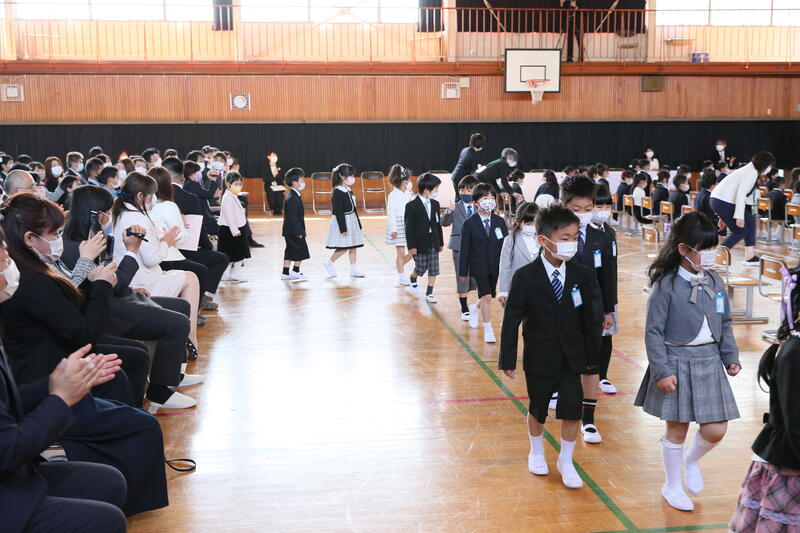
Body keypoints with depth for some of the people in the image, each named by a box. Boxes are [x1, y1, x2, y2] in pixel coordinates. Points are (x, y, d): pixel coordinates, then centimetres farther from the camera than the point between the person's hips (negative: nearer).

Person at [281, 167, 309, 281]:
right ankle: (296, 271, 11)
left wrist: (299, 231, 20)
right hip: (294, 231, -10)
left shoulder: (294, 196, 13)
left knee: (290, 251, 13)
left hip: (289, 232, 10)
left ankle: (285, 273, 17)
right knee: (301, 250, 2)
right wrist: (298, 232, -21)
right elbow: (292, 217, -23)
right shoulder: (292, 198, -20)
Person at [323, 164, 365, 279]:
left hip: (352, 221, 9)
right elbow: (338, 212, -18)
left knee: (353, 246, 9)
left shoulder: (349, 191, 11)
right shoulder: (338, 192, -16)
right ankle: (329, 263, 11)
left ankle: (353, 269, 14)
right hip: (343, 221, -9)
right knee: (344, 247, -7)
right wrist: (343, 228, -20)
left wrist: (358, 223, 19)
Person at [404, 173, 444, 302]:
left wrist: (441, 242, 13)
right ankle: (413, 280, 35)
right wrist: (411, 246, -13)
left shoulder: (435, 204, 7)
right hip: (420, 244, -5)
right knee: (421, 268, 2)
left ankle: (429, 293, 13)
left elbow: (438, 224, 12)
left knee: (433, 269, 3)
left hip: (433, 243, 5)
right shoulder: (412, 206, -11)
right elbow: (409, 227, -11)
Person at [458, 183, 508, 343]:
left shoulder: (500, 222, 0)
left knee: (488, 296, 15)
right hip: (478, 267, -4)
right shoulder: (470, 224, -7)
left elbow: (506, 245, 4)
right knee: (486, 296, -10)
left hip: (495, 267, 4)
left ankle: (475, 308, 48)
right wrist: (463, 271, -3)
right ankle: (488, 330, -1)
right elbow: (464, 249, -4)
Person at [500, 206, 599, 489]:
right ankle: (536, 452, 41)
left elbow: (588, 318, 3)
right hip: (539, 358, -2)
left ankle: (566, 461, 24)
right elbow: (511, 320, -11)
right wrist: (508, 359, -11)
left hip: (572, 358, 2)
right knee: (538, 409, 15)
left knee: (572, 411, 2)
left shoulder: (581, 275, -4)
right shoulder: (525, 277, -15)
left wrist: (592, 356, 7)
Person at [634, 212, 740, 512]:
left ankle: (691, 460, 37)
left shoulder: (715, 282, 4)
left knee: (716, 430, 4)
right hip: (677, 364, -5)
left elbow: (725, 325, 15)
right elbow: (653, 332, -12)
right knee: (677, 429, 7)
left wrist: (731, 357, 7)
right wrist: (662, 371, -15)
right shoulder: (666, 285, -13)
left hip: (710, 362, 5)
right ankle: (672, 485, 28)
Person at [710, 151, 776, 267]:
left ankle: (750, 257, 14)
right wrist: (739, 216, -24)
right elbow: (740, 194, -23)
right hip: (722, 202, -10)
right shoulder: (752, 173, -14)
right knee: (741, 229, -5)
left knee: (750, 221, 12)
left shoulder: (749, 170, 18)